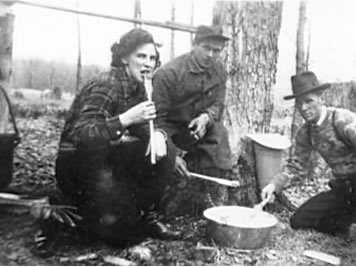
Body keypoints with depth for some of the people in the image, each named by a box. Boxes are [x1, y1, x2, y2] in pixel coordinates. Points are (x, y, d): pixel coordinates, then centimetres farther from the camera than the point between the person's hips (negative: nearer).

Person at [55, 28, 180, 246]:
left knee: (165, 150, -9)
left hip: (109, 158, 8)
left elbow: (143, 128, 7)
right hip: (77, 164, -7)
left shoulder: (138, 88, 2)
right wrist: (126, 118, -39)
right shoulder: (106, 85, -22)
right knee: (121, 234, -16)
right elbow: (78, 135, -31)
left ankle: (147, 215, 2)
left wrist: (157, 134, -17)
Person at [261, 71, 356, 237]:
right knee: (298, 221, 2)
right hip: (341, 188, 7)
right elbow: (296, 165, 9)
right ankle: (342, 226, 23)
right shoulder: (305, 133, 3)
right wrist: (274, 185, -6)